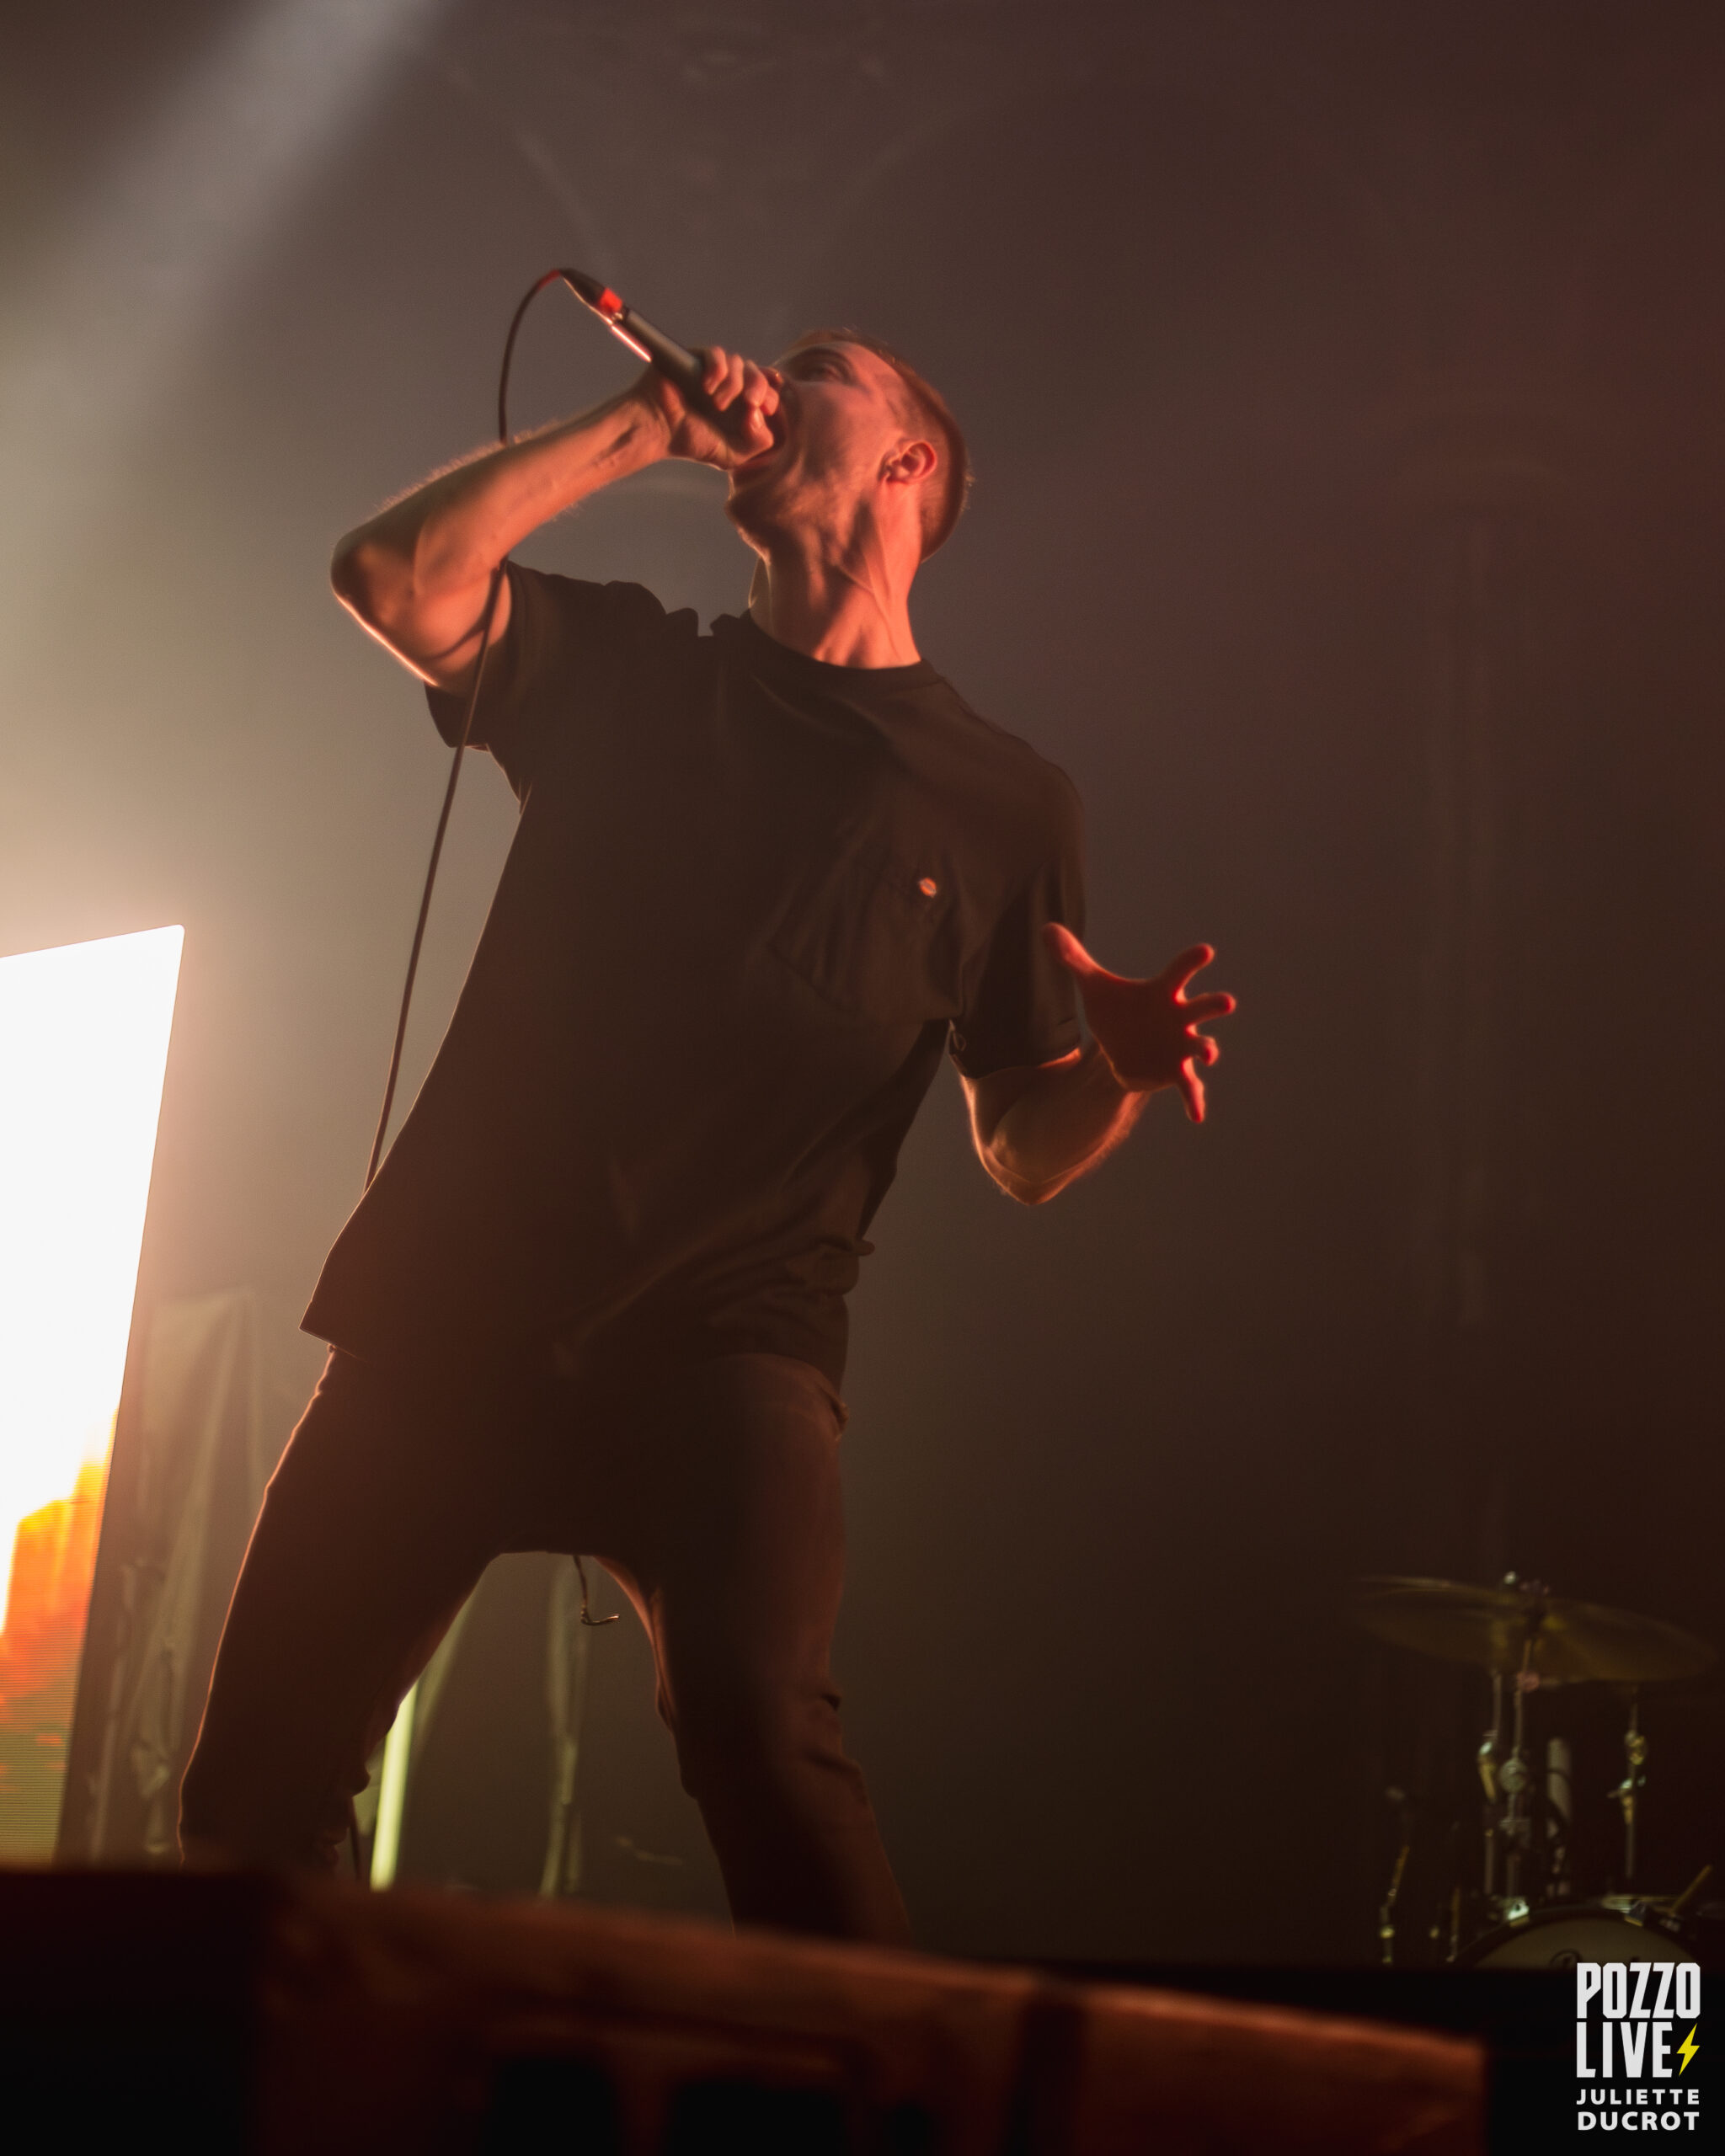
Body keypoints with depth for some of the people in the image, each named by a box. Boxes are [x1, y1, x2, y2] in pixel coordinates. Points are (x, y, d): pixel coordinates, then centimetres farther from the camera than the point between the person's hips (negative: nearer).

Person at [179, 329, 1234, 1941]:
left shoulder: (1002, 801, 13)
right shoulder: (622, 668, 17)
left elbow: (1026, 1151, 11)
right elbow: (393, 573, -2)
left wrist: (1120, 1077, -12)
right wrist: (645, 423, 3)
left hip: (726, 1337, -2)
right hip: (454, 1296, 2)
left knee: (758, 1731, -28)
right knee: (261, 1779, 0)